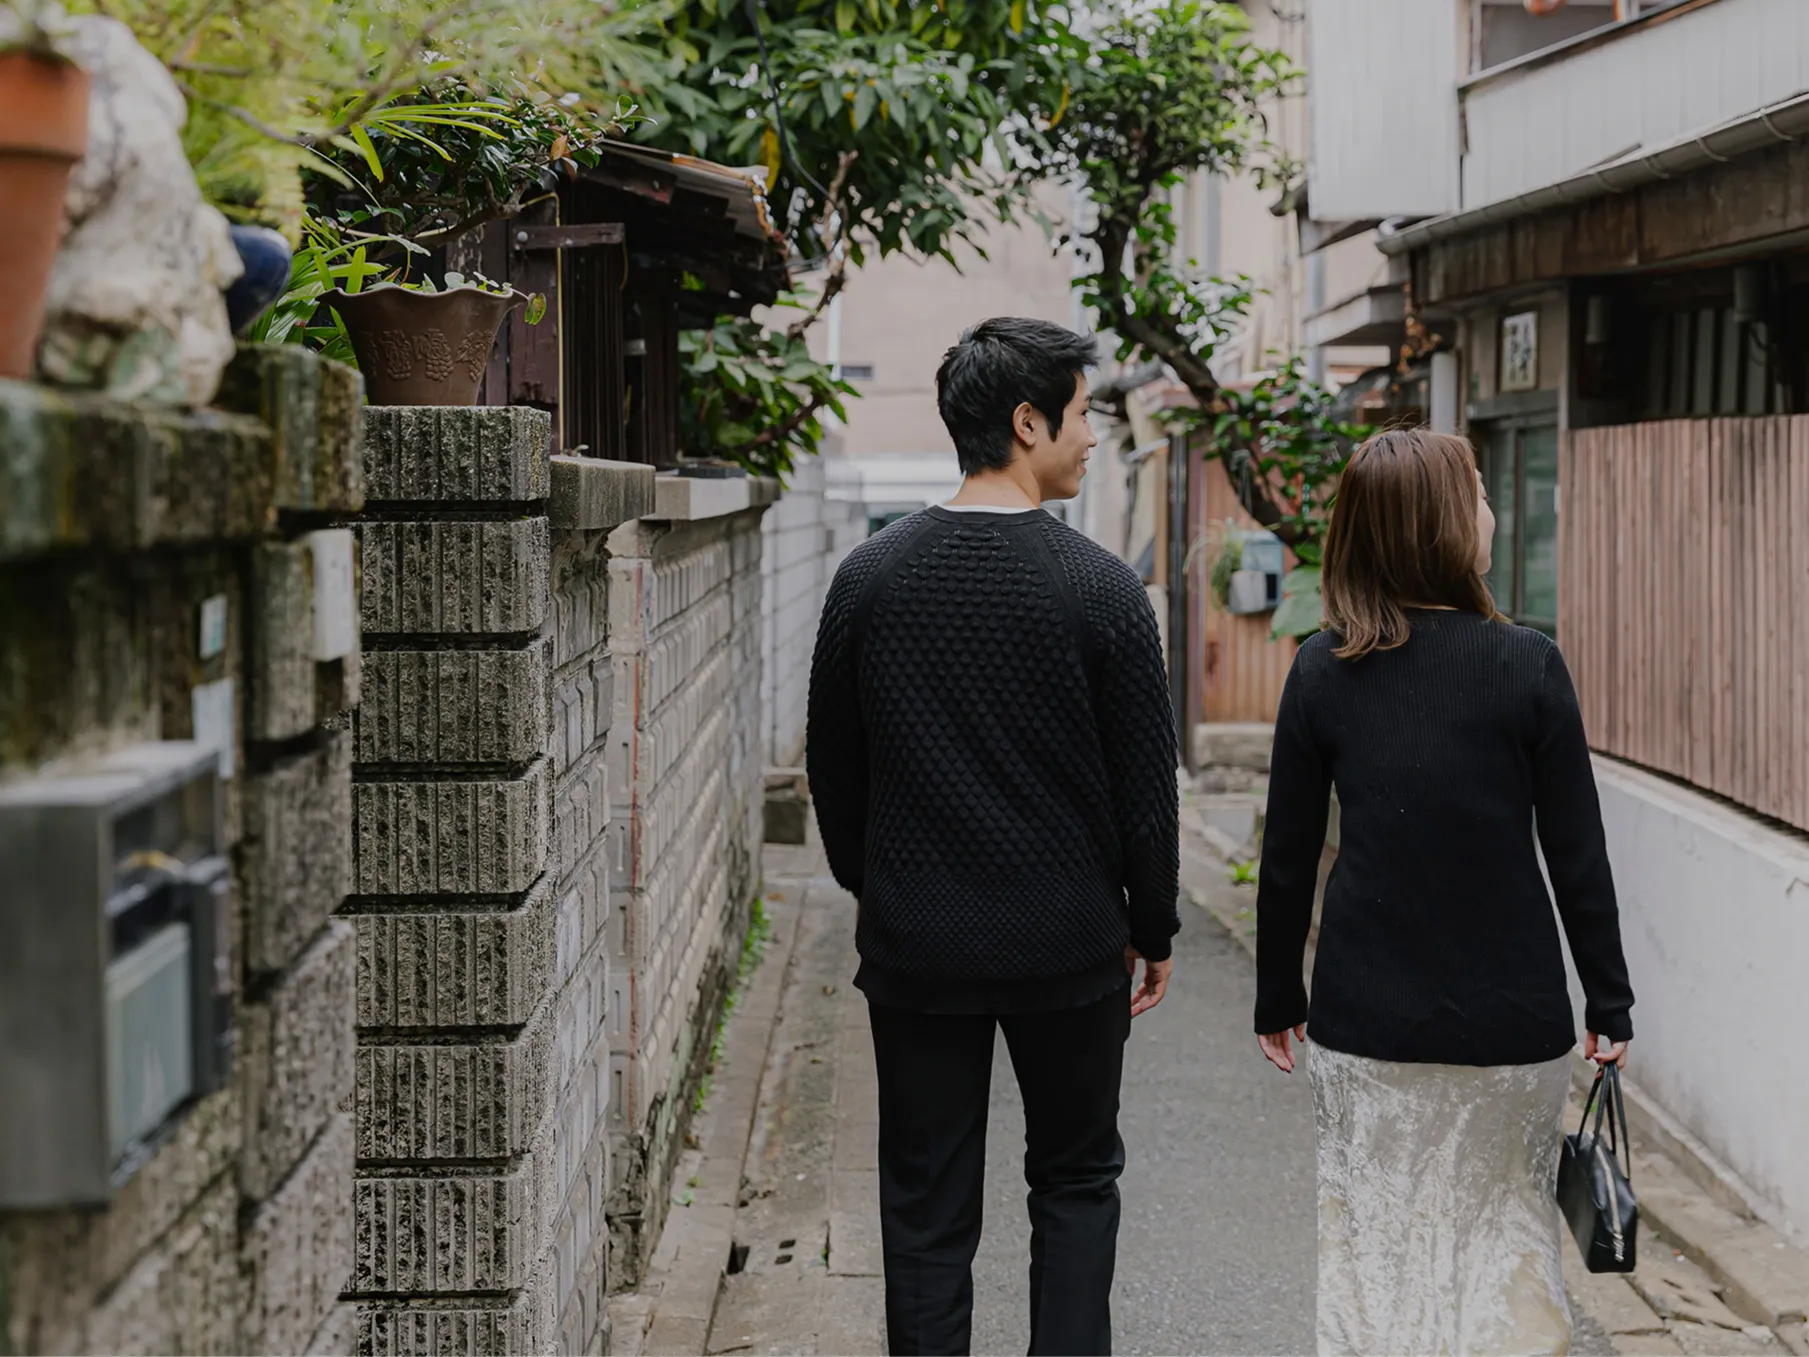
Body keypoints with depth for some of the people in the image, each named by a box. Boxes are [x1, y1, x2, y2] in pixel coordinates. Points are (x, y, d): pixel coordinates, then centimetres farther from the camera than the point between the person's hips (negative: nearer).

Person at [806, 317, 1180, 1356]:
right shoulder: (1101, 588, -11)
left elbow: (832, 769, 5)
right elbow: (1145, 783, -6)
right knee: (1076, 1181, 16)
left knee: (927, 1209, 9)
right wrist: (1153, 928, 6)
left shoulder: (869, 578, -3)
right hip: (1066, 941, -2)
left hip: (913, 945, 2)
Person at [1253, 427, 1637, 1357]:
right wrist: (1608, 1000, 5)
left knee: (1376, 1241, 10)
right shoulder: (1527, 666, -9)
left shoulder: (1321, 672, -3)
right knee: (1508, 1231, 11)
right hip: (1509, 1017, -1)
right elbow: (1577, 853, -5)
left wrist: (1277, 998, 13)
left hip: (1367, 1018, 2)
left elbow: (1287, 854, 1)